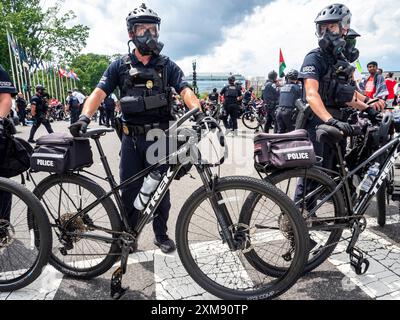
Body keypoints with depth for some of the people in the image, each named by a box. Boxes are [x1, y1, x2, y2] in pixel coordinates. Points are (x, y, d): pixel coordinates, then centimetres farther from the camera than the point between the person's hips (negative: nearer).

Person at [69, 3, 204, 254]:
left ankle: (162, 235, 26)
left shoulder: (167, 65, 5)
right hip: (131, 138, 1)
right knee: (130, 190, 7)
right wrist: (85, 116, -21)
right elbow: (99, 93, -3)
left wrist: (198, 112, -27)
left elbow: (185, 91, -8)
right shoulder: (120, 66, 6)